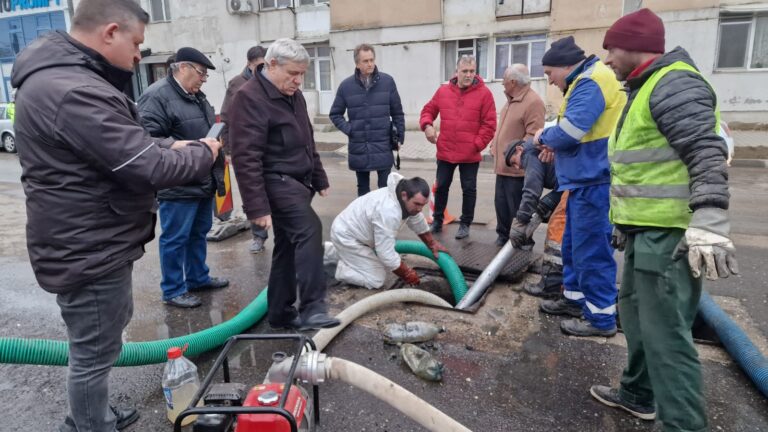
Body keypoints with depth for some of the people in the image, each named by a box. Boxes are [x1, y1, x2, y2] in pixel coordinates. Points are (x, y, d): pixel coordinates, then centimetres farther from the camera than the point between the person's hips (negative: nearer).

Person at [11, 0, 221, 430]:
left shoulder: (63, 76, 10)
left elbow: (125, 143, 17)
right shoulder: (75, 91, -27)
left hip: (91, 243, 12)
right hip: (90, 251, -12)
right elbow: (148, 168, -26)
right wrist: (203, 153, -10)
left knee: (98, 345, 27)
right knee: (95, 353, 7)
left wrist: (170, 146, 3)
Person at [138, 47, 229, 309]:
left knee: (199, 233, 19)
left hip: (204, 181, 10)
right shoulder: (157, 96, -16)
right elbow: (149, 140, -23)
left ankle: (198, 278, 35)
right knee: (175, 238, 2)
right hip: (179, 185, -9)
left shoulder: (196, 96, 15)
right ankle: (173, 290, 16)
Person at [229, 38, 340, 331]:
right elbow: (246, 159, -22)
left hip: (298, 182, 9)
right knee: (310, 231, -26)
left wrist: (319, 179, 22)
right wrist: (257, 206, -25)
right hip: (277, 183, -9)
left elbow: (307, 142, 24)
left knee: (288, 246, 12)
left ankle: (280, 312, 23)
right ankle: (313, 308, -22)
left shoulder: (293, 95, 14)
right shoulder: (250, 98, -15)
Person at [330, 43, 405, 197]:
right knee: (362, 189, 13)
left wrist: (400, 137, 2)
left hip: (383, 147, -1)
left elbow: (397, 113, 5)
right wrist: (348, 129, -4)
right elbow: (335, 114, 10)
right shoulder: (346, 85, 1)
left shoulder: (387, 81, -1)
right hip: (359, 149, 1)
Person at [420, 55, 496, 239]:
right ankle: (437, 220, 28)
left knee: (469, 189, 7)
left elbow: (489, 124, -7)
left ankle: (465, 224, 22)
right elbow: (428, 110, 14)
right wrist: (427, 125, -6)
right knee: (441, 186, 12)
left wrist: (477, 144, -12)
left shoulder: (484, 93, -5)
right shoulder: (443, 91, 4)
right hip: (445, 152, 3)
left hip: (470, 155, -2)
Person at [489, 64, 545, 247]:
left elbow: (533, 135, -22)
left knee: (517, 208, 0)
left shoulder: (533, 102, -17)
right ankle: (503, 236, 31)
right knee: (501, 203, 16)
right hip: (503, 165, 9)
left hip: (517, 167, -9)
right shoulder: (511, 100, 15)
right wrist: (494, 145, 16)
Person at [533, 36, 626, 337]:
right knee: (574, 244, 19)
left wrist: (545, 137, -5)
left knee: (591, 250, -3)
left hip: (594, 183, -11)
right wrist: (553, 141, 3)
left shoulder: (590, 83, -16)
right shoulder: (586, 81, 18)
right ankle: (575, 299, 32)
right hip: (586, 180, 11)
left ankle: (601, 317, 8)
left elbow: (570, 130, -25)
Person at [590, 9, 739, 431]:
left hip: (669, 235, -11)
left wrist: (709, 225, -29)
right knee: (636, 313, 21)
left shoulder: (673, 84, -13)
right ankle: (639, 394, 37)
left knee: (664, 333, -6)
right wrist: (624, 221, 28)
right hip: (646, 231, 11)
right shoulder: (647, 88, 20)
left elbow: (707, 156, -23)